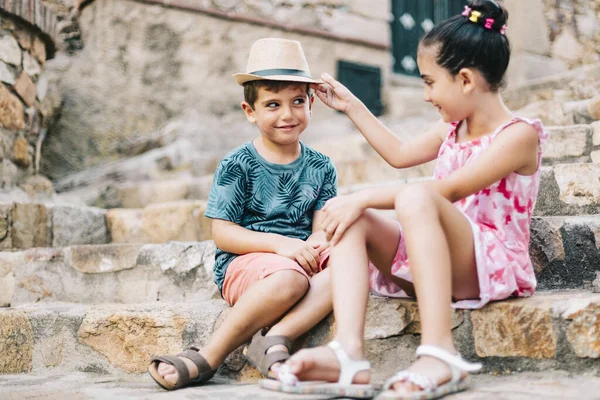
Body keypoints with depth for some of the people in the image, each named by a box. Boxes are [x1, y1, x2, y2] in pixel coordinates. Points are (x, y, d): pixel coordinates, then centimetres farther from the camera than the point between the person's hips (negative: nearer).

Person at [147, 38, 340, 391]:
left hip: (301, 259, 4)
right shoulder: (237, 166, -1)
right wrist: (279, 244, -20)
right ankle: (208, 360, -24)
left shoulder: (321, 168, 11)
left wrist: (312, 248, -21)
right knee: (288, 278, -38)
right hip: (243, 263, -4)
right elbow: (222, 233, -7)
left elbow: (321, 229, 4)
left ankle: (275, 338, -33)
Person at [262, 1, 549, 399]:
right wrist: (352, 106, 30)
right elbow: (400, 154, 31)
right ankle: (350, 352, -32)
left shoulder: (520, 134, -11)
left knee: (415, 197, -35)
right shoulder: (452, 129, 15)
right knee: (346, 214, -11)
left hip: (492, 267, -8)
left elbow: (448, 190, -21)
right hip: (434, 261, 9)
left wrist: (366, 197, -22)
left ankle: (439, 353, -44)